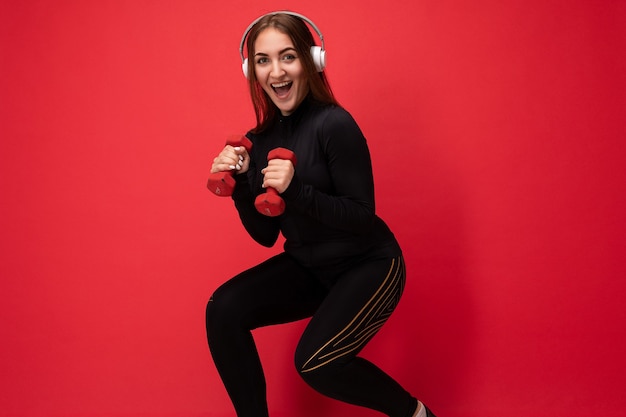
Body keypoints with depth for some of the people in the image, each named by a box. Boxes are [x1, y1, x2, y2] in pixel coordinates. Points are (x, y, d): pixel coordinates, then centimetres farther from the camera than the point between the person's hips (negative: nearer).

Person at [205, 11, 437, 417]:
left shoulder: (334, 124, -19)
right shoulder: (260, 139, -1)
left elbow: (362, 218, -19)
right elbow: (265, 234, 3)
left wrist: (295, 189, -31)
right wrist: (239, 182, -12)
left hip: (367, 265, -6)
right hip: (308, 265, 6)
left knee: (316, 361, -22)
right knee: (224, 310, -13)